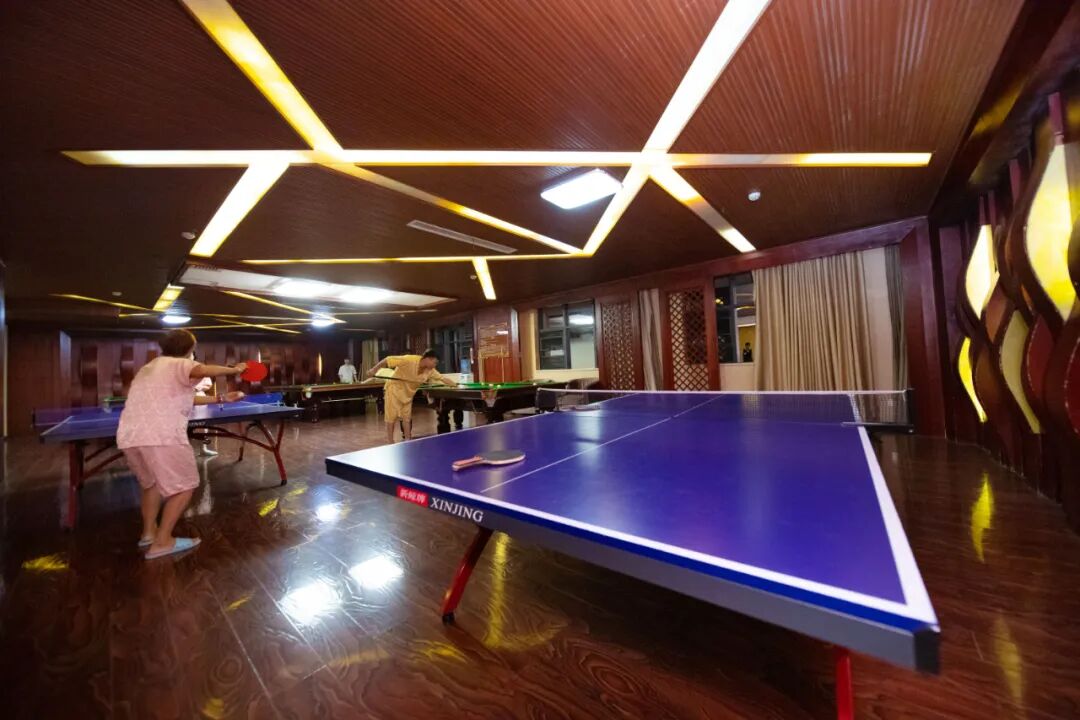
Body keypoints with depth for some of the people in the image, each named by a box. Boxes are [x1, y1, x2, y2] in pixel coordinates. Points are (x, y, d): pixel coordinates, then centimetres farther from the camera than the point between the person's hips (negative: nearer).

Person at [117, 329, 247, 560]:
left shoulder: (148, 368, 29)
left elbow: (184, 399, 31)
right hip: (161, 436, -9)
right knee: (184, 486, 4)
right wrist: (234, 370, -13)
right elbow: (203, 371, -26)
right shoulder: (179, 364, 1)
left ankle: (149, 532, 32)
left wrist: (221, 399, 31)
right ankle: (162, 542, 4)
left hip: (130, 437, 9)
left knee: (152, 482, 29)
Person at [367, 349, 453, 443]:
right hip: (394, 389, -6)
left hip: (408, 393, 6)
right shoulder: (409, 360, -30)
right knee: (392, 417, -2)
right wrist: (374, 370, -29)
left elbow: (442, 379, -4)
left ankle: (408, 441, 18)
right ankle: (390, 443, 7)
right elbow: (388, 360, -27)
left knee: (407, 418, 9)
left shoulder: (430, 371, -11)